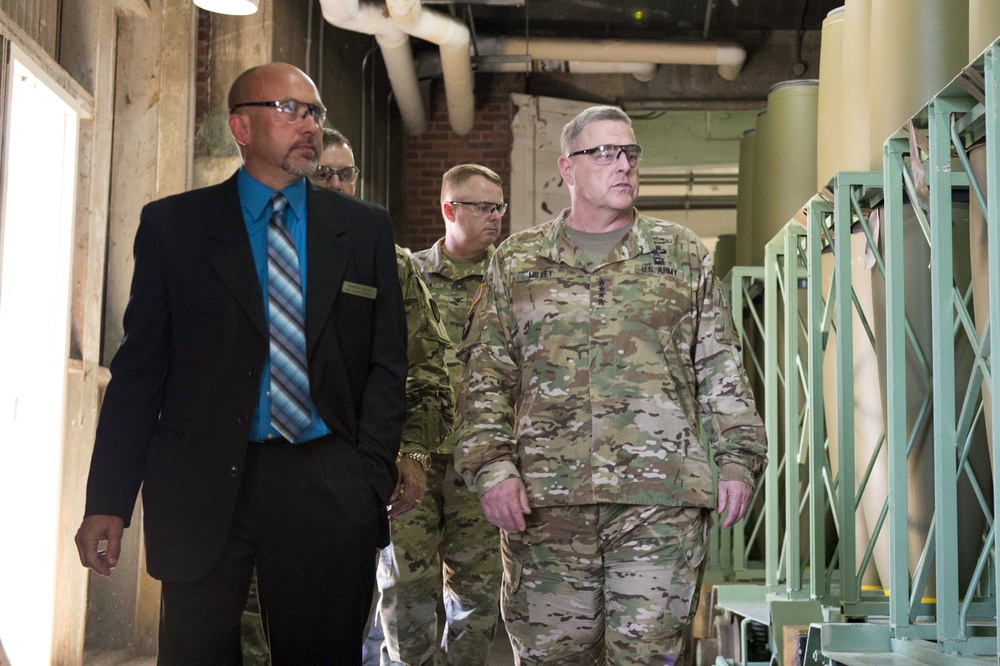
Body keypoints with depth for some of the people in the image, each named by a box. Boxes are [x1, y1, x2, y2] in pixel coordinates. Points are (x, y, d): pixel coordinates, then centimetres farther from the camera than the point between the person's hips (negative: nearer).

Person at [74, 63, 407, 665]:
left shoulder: (365, 228, 9)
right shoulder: (172, 225, 4)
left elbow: (386, 363, 7)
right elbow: (140, 367, 2)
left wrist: (370, 477, -4)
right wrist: (109, 500, -4)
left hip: (328, 495, 1)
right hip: (203, 485, -1)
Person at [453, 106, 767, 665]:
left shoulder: (684, 256, 14)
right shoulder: (517, 263, 12)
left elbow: (721, 371, 13)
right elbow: (485, 378, 7)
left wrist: (738, 458, 4)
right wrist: (491, 466, -5)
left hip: (664, 496, 0)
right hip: (545, 501, 0)